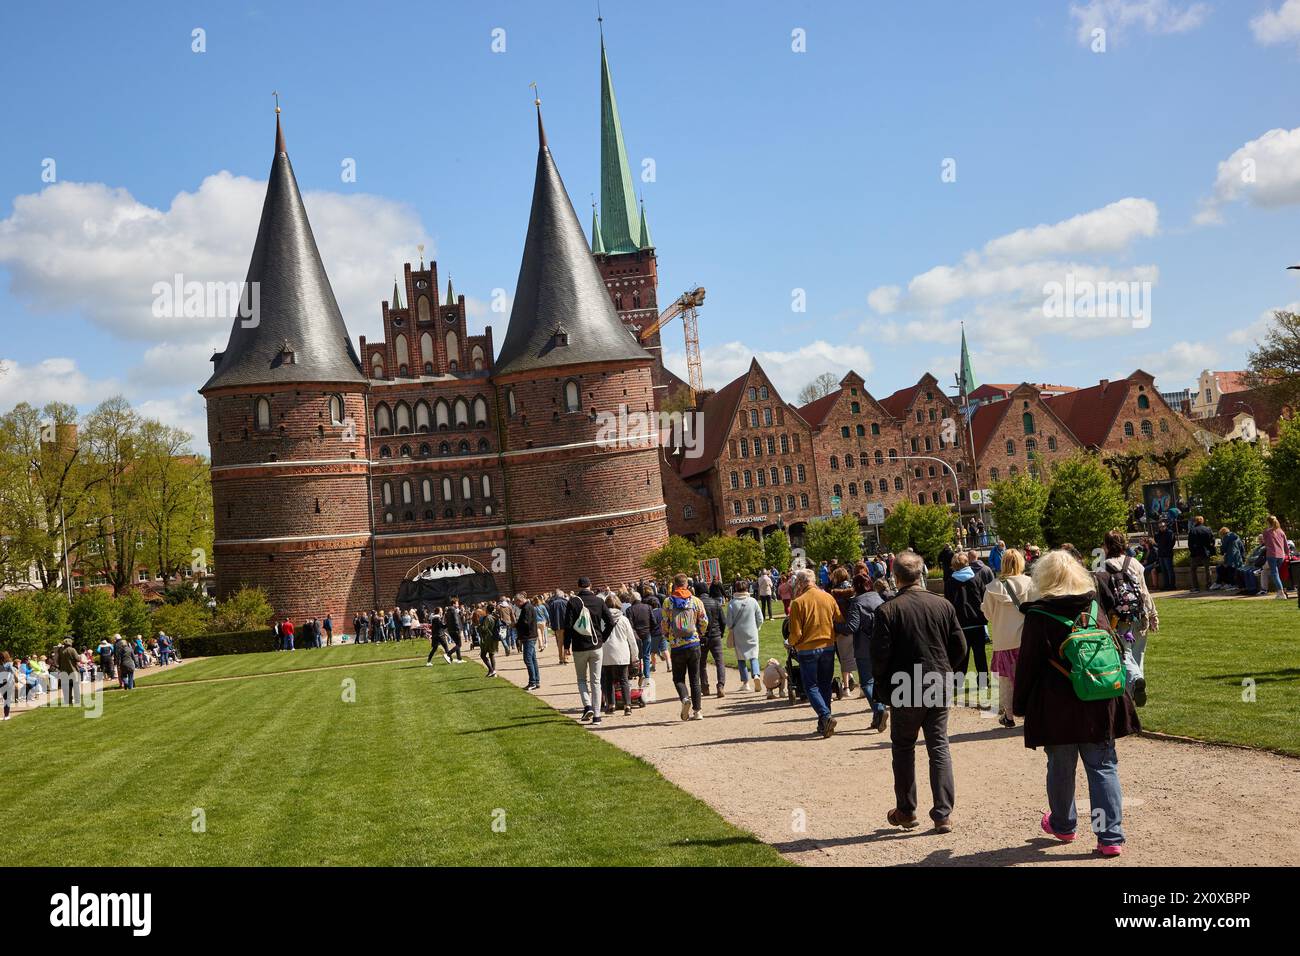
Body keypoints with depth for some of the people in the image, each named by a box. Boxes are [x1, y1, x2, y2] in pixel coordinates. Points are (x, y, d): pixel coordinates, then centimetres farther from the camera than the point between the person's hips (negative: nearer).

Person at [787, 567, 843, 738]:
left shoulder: (798, 603, -13)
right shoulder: (828, 598, 1)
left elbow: (796, 633, -13)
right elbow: (841, 621, 7)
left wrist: (791, 644, 9)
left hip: (807, 649, -4)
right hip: (828, 647, 5)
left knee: (811, 686, 4)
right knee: (825, 685, 14)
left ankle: (825, 716, -16)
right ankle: (823, 724, 16)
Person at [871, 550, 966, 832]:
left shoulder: (888, 610, -13)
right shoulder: (943, 605, -1)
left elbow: (879, 654, -13)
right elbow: (960, 647, 2)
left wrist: (883, 687, 3)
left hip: (904, 692, -3)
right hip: (939, 688, 3)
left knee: (903, 748, 14)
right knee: (939, 748, 9)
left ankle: (906, 811, 20)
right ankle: (943, 814, 6)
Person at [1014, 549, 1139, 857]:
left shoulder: (1039, 615, -10)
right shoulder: (1095, 609, 4)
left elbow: (1028, 665, -7)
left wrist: (1021, 705, 4)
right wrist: (1114, 693, 25)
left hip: (1057, 707, -3)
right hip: (1099, 705, 3)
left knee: (1061, 768, 14)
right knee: (1103, 767, 7)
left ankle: (1062, 824, 32)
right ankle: (1111, 836, 0)